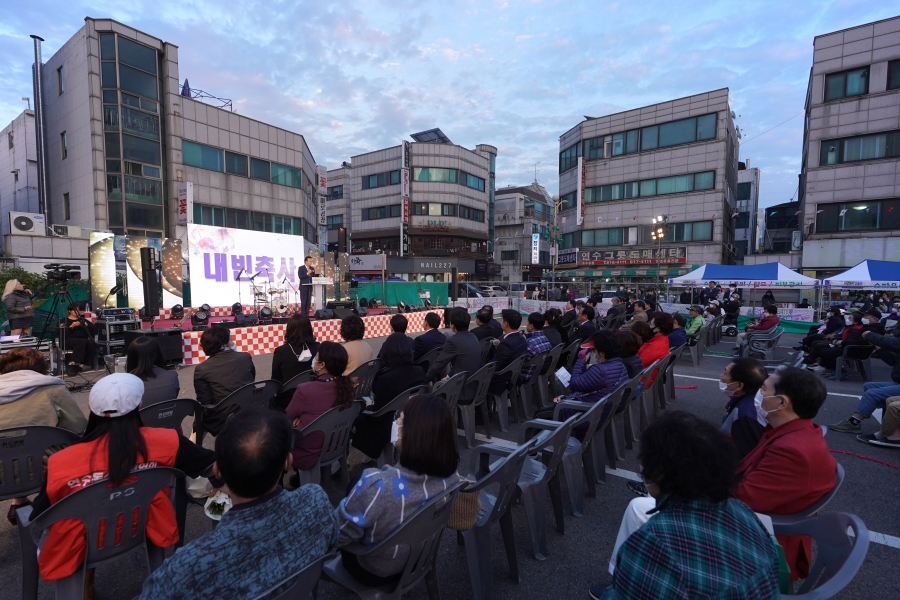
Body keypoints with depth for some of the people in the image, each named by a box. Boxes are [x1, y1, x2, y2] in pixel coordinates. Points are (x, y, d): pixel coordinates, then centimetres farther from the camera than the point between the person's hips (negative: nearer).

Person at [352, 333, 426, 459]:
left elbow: (377, 415, -18)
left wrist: (368, 406, 6)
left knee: (357, 418, 12)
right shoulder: (420, 372, -8)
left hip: (392, 429, -6)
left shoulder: (386, 378, -27)